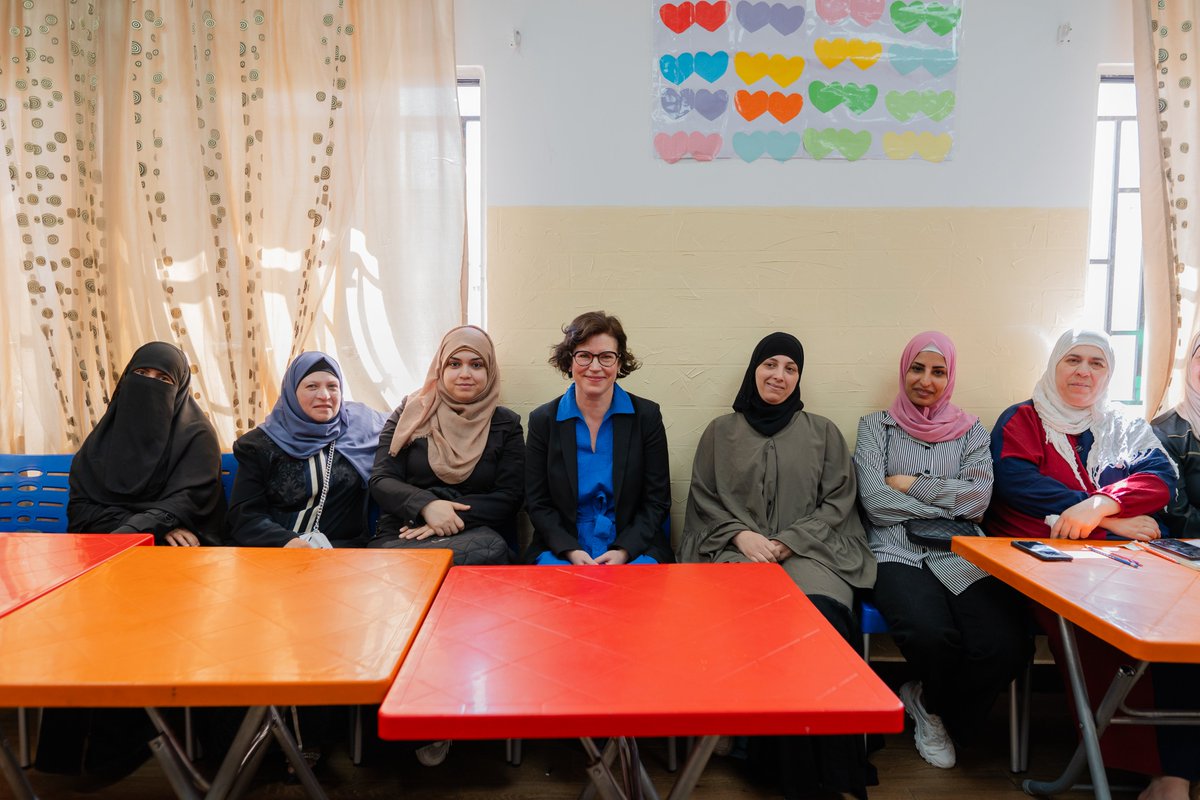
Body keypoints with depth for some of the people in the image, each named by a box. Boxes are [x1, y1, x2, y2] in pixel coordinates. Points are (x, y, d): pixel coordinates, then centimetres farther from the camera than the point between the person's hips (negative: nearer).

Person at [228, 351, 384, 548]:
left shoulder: (361, 426, 9)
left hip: (342, 545, 0)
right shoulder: (261, 444, 6)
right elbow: (244, 514, -1)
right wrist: (285, 541, -20)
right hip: (276, 545, 0)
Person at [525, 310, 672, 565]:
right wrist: (571, 551, -13)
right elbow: (537, 503, 3)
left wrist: (623, 551, -12)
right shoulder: (543, 420, 3)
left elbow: (657, 501, 2)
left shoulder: (647, 416, 2)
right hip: (561, 550, 0)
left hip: (633, 550, 0)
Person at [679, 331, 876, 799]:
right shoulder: (721, 432, 17)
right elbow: (704, 500, 13)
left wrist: (787, 543, -6)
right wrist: (741, 535, -6)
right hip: (737, 548, 0)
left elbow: (837, 503, 9)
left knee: (822, 611, -34)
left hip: (808, 549, 0)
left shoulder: (823, 433, 16)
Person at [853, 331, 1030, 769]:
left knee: (1009, 646, -27)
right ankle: (936, 710, 6)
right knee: (932, 635, -34)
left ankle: (928, 702, 6)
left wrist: (912, 484, -3)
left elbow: (978, 498, 1)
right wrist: (947, 503, -1)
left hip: (961, 554, 3)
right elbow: (874, 501, -3)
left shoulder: (970, 430, 18)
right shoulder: (876, 426, 12)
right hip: (898, 553, -2)